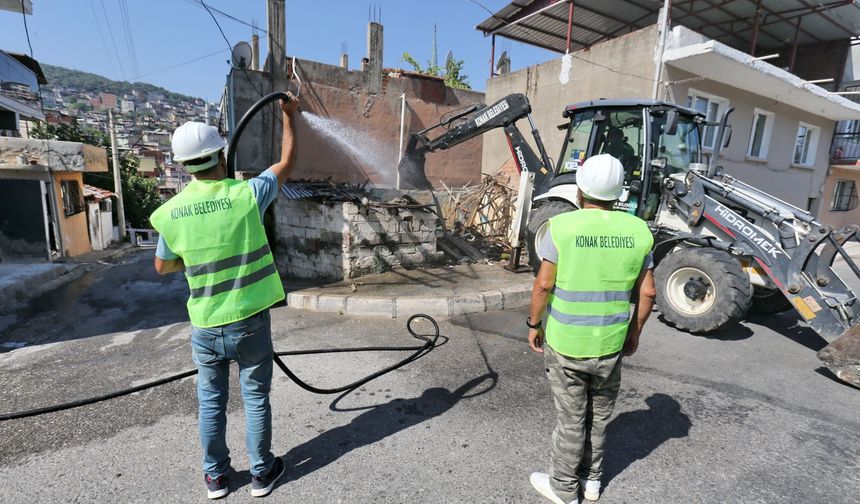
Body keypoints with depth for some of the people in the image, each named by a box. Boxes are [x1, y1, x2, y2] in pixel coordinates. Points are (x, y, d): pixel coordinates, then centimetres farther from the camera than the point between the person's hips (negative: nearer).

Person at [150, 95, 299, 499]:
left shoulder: (169, 212, -5)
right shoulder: (246, 194, -15)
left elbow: (163, 267, 11)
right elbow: (287, 162, 2)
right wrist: (289, 116, 15)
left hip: (206, 327, 3)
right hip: (250, 322, -2)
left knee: (211, 403, 20)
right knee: (256, 399, 14)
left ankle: (215, 477, 36)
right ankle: (262, 472, 31)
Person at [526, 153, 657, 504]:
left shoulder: (563, 226, -16)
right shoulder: (638, 230, -4)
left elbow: (544, 284, -15)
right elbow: (647, 293, 0)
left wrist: (534, 324, 0)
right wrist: (635, 331, 14)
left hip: (564, 343, -3)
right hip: (611, 344, 3)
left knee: (571, 418, 14)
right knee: (599, 415, 23)